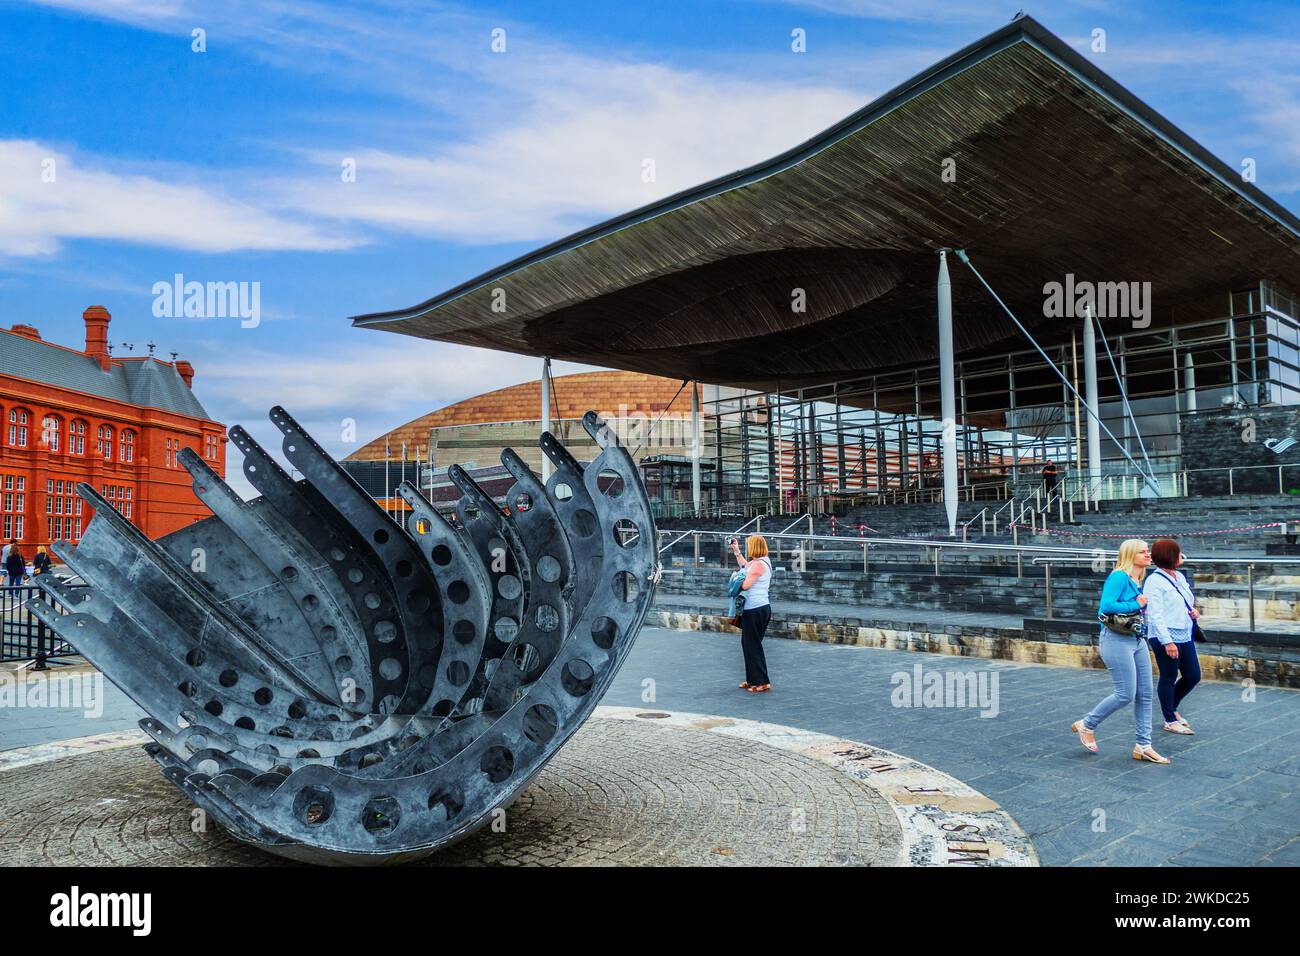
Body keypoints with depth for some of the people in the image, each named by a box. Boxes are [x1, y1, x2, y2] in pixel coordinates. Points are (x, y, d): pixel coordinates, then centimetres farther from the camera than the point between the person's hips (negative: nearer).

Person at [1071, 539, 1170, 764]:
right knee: (1126, 694, -7)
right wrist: (1136, 605, -15)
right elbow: (1106, 606, -25)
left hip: (1137, 640, 9)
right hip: (1117, 640, -9)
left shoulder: (1139, 581, 13)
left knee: (1145, 695, 8)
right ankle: (1086, 725, 13)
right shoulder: (1119, 577, -14)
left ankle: (1143, 746, 15)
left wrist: (1144, 604, 5)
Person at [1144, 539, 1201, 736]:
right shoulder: (1154, 581, -14)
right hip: (1165, 638, -8)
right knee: (1169, 677, 3)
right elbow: (1155, 615, -18)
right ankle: (1170, 720, 17)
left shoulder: (1180, 577, 11)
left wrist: (1194, 612, 3)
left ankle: (1172, 707, 34)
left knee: (1193, 676, 12)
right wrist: (1167, 642, -23)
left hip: (1185, 636, 8)